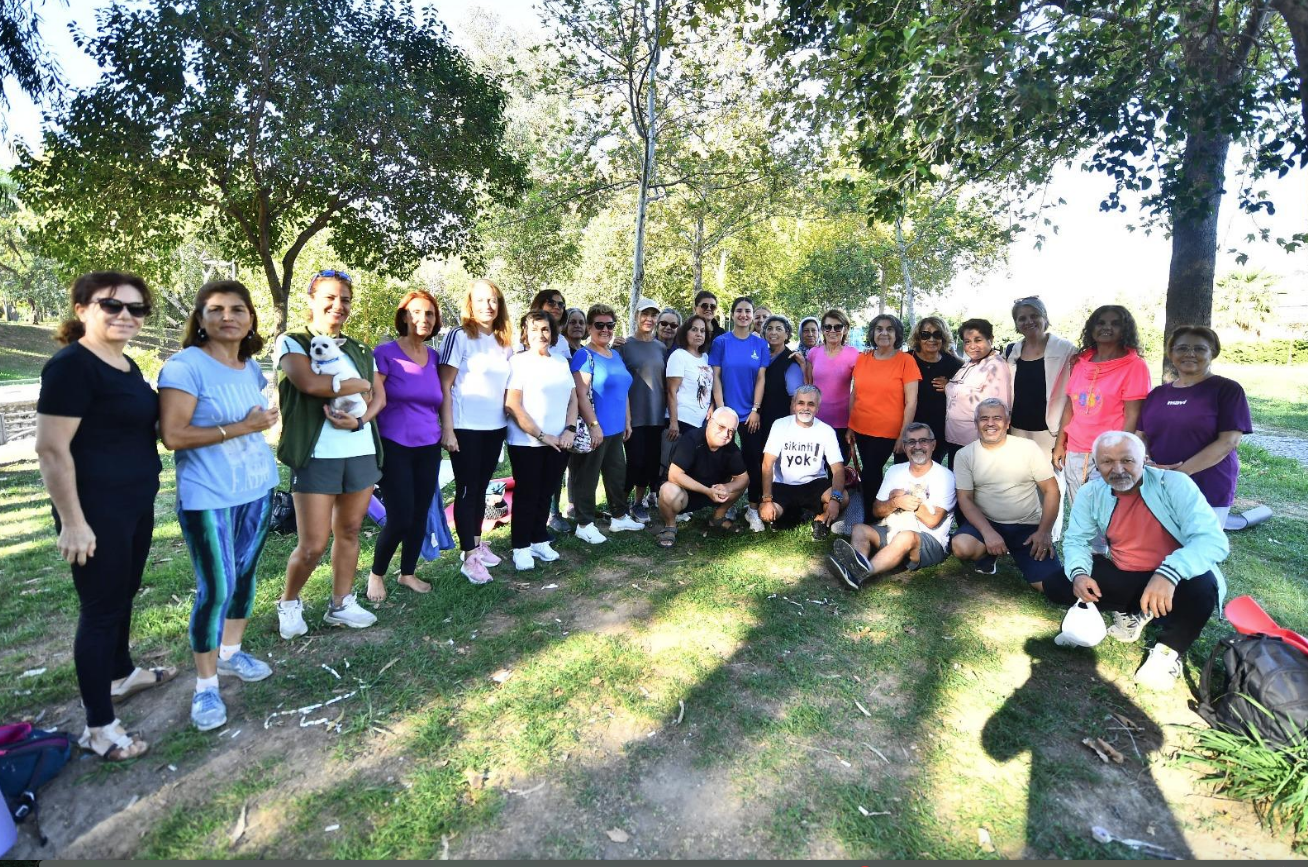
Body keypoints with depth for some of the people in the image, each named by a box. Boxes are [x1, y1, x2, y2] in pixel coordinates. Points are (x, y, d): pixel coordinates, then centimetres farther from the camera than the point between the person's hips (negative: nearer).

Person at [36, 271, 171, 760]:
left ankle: (120, 675, 44)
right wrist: (72, 522, -21)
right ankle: (98, 727, 14)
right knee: (101, 607, 0)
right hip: (97, 509, -9)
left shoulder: (127, 365, 9)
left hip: (136, 503, 9)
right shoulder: (72, 366, -17)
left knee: (124, 594, 23)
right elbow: (51, 449, -21)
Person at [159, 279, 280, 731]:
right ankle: (205, 686, 14)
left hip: (257, 489, 7)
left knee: (245, 575, 15)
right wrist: (241, 427, -19)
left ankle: (231, 652, 35)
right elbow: (172, 435, -20)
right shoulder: (185, 365, -14)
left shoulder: (251, 367, 7)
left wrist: (266, 419, 4)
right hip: (208, 496, -6)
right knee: (216, 589, -3)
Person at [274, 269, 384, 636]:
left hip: (362, 452, 5)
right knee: (312, 546, -3)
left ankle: (342, 604, 25)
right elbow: (308, 383, -18)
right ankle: (289, 602, 23)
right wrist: (359, 385, -7)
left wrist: (361, 419, -10)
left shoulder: (358, 350, 15)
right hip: (316, 456, -5)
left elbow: (380, 396, 9)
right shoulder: (292, 342, 0)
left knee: (349, 532, 11)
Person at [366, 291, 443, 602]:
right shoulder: (386, 353, -7)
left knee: (420, 515, 9)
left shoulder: (434, 357, 8)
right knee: (400, 517, -6)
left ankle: (408, 573, 28)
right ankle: (376, 574, 19)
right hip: (394, 446, -5)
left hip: (429, 448, 5)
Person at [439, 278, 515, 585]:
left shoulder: (504, 342, 10)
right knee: (467, 490, 1)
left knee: (481, 487, 14)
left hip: (495, 427, 5)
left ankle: (477, 543, 27)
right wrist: (447, 428, -15)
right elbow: (445, 386, -11)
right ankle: (470, 557, 7)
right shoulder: (459, 336, -8)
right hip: (466, 427, -5)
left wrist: (509, 421, 10)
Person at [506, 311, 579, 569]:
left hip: (559, 442, 5)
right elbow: (512, 405, -12)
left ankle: (539, 540, 27)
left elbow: (572, 398, 12)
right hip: (526, 442, -5)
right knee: (526, 495, 4)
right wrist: (541, 435, -14)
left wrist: (570, 430, -3)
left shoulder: (561, 362, 11)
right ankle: (521, 547, 16)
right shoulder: (518, 361, -6)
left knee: (546, 493, 13)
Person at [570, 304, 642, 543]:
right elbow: (581, 395, -19)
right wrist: (594, 425, -22)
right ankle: (585, 524, 12)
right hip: (594, 430, -9)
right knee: (587, 477, 2)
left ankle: (619, 517, 32)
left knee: (618, 474, 18)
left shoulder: (615, 356, 14)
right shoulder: (584, 356, -11)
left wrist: (627, 420, 17)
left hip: (615, 428, 9)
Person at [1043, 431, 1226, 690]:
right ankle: (1131, 611, 10)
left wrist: (1168, 573, -47)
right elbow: (1076, 539, -1)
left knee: (1201, 586, -37)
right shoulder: (1090, 494, -7)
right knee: (1056, 585, -13)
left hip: (1171, 580, -3)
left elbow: (1213, 538, -29)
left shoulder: (1175, 484, -19)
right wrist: (1078, 573, -24)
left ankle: (1170, 650, -7)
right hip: (1121, 577, 4)